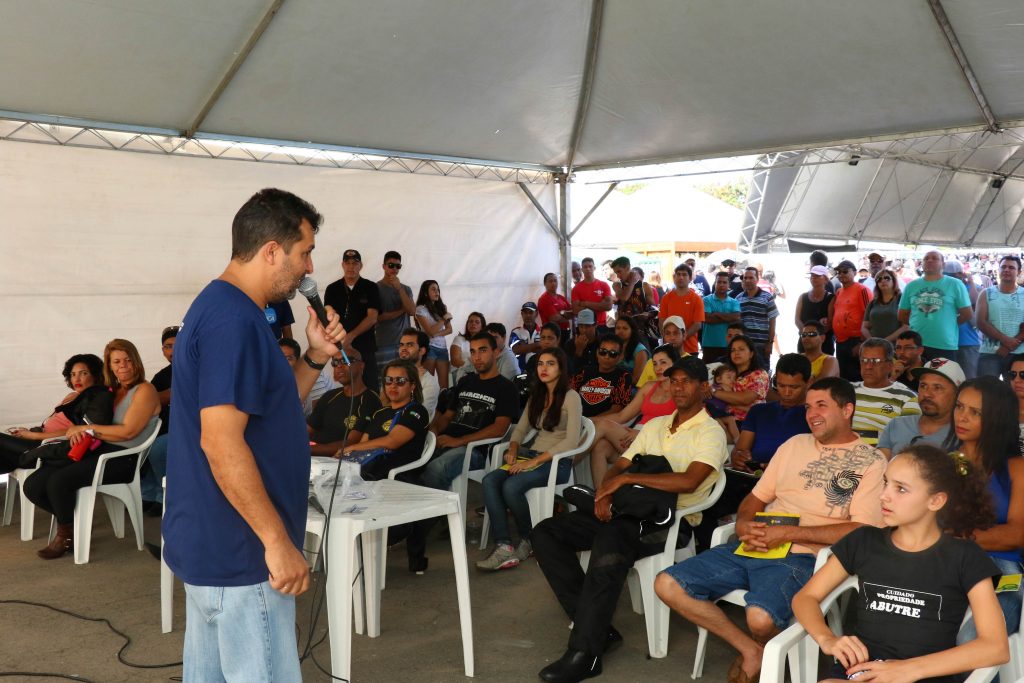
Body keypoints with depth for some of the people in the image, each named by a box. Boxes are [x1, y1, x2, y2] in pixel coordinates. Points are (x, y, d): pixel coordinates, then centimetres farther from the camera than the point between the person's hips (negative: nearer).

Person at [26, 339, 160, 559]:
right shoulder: (112, 391, 20)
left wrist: (86, 429, -7)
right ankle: (71, 521, 11)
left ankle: (66, 536, -2)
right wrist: (77, 431, -4)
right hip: (98, 451, 8)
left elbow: (128, 431, -13)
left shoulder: (144, 390, -3)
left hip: (122, 458, -7)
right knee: (33, 485, -11)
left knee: (59, 480, -28)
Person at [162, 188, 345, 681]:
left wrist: (315, 358, 4)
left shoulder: (219, 307, 11)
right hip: (239, 552, -10)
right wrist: (278, 542, -22)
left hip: (211, 543, 10)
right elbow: (220, 442, -27)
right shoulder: (235, 319, -20)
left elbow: (267, 411, 18)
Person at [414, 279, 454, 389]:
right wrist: (444, 318, -9)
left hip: (442, 348, 5)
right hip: (429, 348, -5)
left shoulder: (442, 308, 13)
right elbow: (430, 331, -12)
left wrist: (437, 334, -9)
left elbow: (449, 329, 9)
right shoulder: (421, 309, -4)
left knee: (444, 383, -4)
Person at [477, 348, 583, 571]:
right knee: (490, 480, -22)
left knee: (511, 486, -31)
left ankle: (529, 541, -7)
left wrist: (534, 461, -19)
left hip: (558, 462, -7)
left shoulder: (571, 397, -5)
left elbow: (571, 441, -15)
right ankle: (504, 548, -30)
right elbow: (520, 429, 20)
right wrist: (513, 450, -3)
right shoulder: (536, 396, 18)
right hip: (531, 455, 7)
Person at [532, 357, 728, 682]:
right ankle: (596, 626, -10)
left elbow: (688, 481, -18)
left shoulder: (711, 432, -1)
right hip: (632, 510, 8)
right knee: (546, 533, -8)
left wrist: (627, 478, -16)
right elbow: (619, 466, 18)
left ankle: (584, 654, -29)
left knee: (610, 540, -39)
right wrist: (604, 491, -6)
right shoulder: (655, 426, 21)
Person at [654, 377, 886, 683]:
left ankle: (759, 649, 3)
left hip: (802, 557, -6)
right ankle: (750, 649, 3)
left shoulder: (870, 461, 0)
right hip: (754, 547, 6)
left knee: (760, 618, -36)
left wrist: (788, 533, -16)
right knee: (668, 585, -10)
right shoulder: (795, 444, 17)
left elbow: (861, 530, -11)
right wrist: (743, 524, -3)